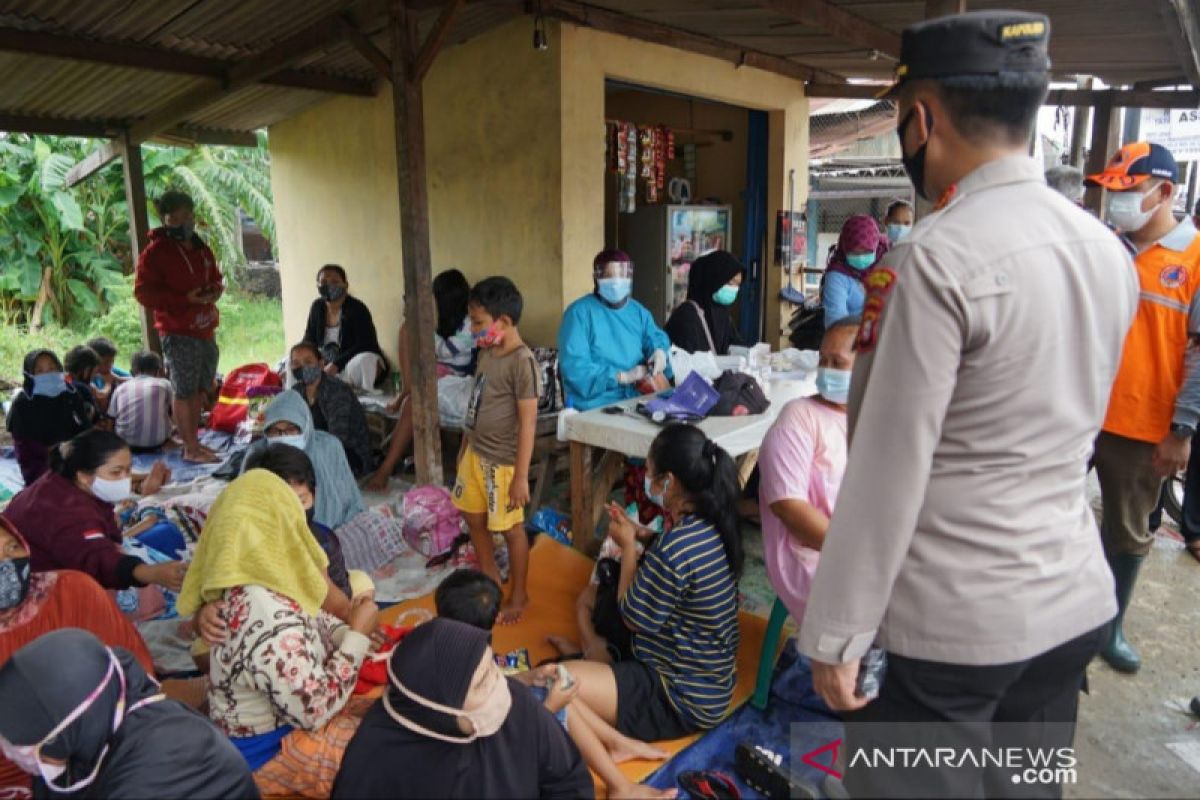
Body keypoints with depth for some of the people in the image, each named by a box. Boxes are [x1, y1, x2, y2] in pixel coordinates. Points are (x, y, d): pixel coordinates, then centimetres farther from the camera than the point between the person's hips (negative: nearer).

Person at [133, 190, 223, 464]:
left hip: (205, 331, 8)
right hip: (177, 332, -7)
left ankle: (193, 440, 23)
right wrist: (186, 299, -19)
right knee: (184, 391, -4)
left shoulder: (202, 250, 16)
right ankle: (191, 448, 1)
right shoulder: (155, 252, -6)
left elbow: (215, 278, 29)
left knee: (199, 389, 12)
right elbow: (143, 292, -11)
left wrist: (215, 290, 4)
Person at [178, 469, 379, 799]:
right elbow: (316, 710, -27)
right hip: (269, 751, -8)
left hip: (278, 712, 8)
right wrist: (358, 636, -20)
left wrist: (347, 632, -8)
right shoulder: (272, 624, -37)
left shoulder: (243, 583, -8)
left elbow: (310, 621, 9)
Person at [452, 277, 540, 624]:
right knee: (474, 517, 21)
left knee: (510, 528, 7)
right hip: (475, 453, 9)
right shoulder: (486, 352, 4)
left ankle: (518, 594, 27)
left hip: (503, 462, -8)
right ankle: (489, 576, 42)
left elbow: (528, 422, -21)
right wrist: (464, 446, 19)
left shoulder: (523, 362, -22)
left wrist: (521, 475, -21)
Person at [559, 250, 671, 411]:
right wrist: (622, 376, -16)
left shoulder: (638, 311, 17)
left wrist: (659, 350, -5)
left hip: (637, 399, 6)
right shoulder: (579, 312, -5)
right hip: (595, 405, -6)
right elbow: (574, 366, -14)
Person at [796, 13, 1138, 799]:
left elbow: (887, 472, -20)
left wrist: (837, 635, -12)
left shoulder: (937, 258, -20)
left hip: (957, 623, -7)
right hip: (1078, 601, 8)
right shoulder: (1108, 250, 5)